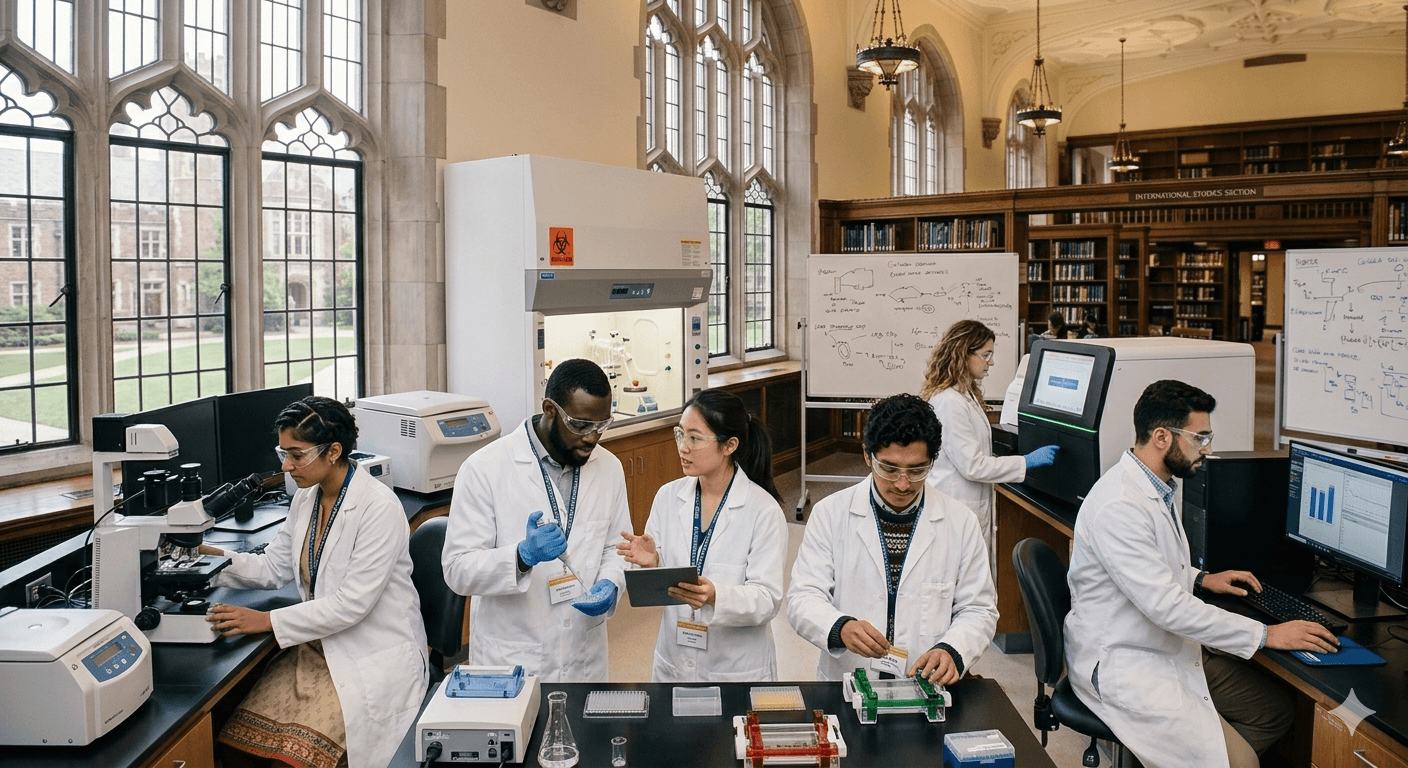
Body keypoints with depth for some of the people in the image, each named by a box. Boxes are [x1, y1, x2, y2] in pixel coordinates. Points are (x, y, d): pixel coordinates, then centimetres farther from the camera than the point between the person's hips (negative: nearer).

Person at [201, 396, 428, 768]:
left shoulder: (379, 507, -20)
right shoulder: (305, 499, 7)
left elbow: (352, 604, -22)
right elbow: (273, 568, 12)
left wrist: (268, 621, -22)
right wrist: (209, 556, -3)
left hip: (373, 655, -7)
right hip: (318, 645, 7)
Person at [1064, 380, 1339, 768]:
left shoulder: (1159, 486, 7)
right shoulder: (1119, 506, -26)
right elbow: (1166, 606, -28)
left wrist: (1200, 579, 12)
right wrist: (1265, 635, -21)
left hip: (1170, 646, 10)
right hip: (1122, 663, -10)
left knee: (1276, 710, 8)